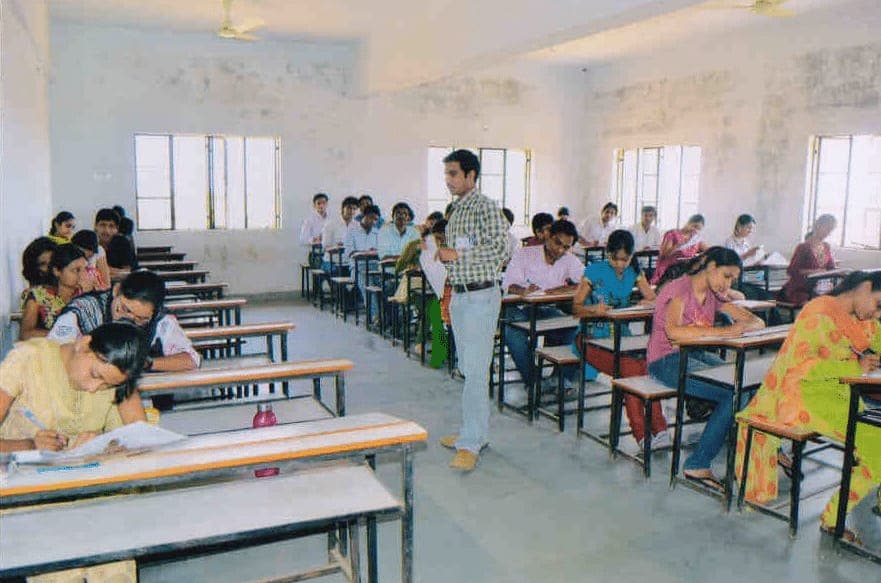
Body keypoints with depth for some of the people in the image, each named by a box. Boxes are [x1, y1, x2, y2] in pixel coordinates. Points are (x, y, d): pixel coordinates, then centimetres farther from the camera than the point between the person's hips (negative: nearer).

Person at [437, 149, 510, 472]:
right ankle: (475, 430, 24)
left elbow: (501, 250, -18)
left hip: (480, 296, -9)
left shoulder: (486, 207, -10)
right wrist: (439, 253, 9)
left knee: (476, 370, -8)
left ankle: (470, 444, -5)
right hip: (458, 296, 9)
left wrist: (457, 255, -19)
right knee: (468, 368, 13)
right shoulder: (455, 210, 16)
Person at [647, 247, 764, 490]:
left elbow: (757, 322, 10)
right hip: (667, 360, -8)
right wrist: (723, 331, -29)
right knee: (735, 393, -23)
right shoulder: (678, 289, -12)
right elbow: (673, 331, -30)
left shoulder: (713, 295, 12)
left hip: (697, 356, 8)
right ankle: (697, 465, -15)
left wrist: (741, 327, -14)